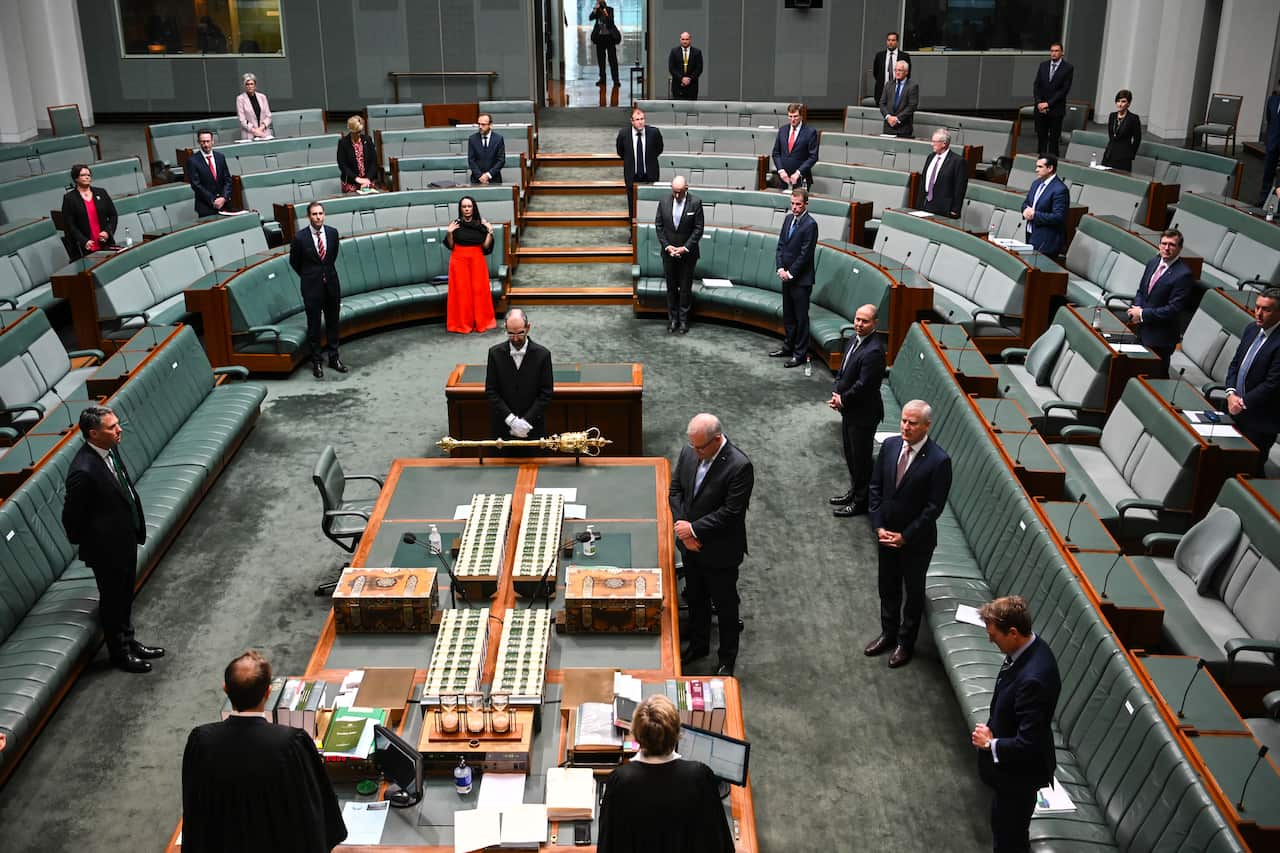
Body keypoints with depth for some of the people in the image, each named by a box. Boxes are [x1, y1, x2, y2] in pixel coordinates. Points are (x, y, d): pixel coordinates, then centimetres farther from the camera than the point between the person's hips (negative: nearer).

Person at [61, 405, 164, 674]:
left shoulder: (110, 449, -5)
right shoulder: (84, 471, -31)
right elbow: (71, 517, -20)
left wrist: (136, 530, 13)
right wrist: (86, 544, -5)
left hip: (126, 538, 8)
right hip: (106, 547, -8)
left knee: (125, 596, 24)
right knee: (112, 599, 13)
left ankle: (128, 642, 43)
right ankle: (119, 652, 33)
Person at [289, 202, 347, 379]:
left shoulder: (333, 232, -2)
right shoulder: (300, 237, -12)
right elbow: (294, 262, 4)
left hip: (331, 283, 3)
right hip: (312, 286, -3)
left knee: (333, 322, 12)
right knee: (314, 325, 4)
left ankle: (334, 357, 24)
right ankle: (316, 361, 15)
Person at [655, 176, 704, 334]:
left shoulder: (695, 203, -10)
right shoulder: (664, 203, -3)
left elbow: (698, 229, -9)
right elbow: (659, 226, 2)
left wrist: (685, 248, -14)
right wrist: (667, 246, -8)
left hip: (688, 254, -2)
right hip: (669, 253, 2)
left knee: (685, 288, 5)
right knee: (671, 287, 10)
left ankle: (683, 320, 15)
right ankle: (672, 318, 20)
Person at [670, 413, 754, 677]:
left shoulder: (739, 466, -27)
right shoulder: (689, 452, -8)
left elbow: (731, 513, -26)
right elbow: (675, 490, 1)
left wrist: (694, 529, -21)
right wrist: (684, 529, -10)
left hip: (720, 551, -6)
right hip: (691, 545, 6)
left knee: (725, 605, 14)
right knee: (696, 598, 24)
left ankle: (727, 657, 35)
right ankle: (698, 645, 46)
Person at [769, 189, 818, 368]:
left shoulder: (810, 224, -15)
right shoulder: (788, 219, 8)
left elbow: (805, 254, -17)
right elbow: (781, 245, 8)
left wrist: (790, 273, -13)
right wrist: (781, 268, -4)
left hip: (801, 279, -8)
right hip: (787, 276, 8)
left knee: (801, 317, 0)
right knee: (788, 315, 18)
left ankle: (800, 353, 7)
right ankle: (788, 346, 31)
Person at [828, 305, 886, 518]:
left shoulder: (873, 351, -26)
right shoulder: (855, 339, 4)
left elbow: (863, 385, -25)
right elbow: (843, 370, 12)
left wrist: (842, 400, -12)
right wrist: (836, 393, -3)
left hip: (863, 413, -9)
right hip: (849, 409, 9)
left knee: (861, 458, 5)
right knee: (850, 454, 22)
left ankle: (861, 502, 19)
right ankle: (854, 491, 39)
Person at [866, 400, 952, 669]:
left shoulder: (938, 460, -22)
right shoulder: (890, 445, -7)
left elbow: (934, 507, -18)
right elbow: (875, 488, 0)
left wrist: (905, 536, -15)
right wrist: (879, 526, -7)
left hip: (917, 539, -5)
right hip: (886, 533, 5)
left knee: (914, 591, 15)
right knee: (887, 587, 21)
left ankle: (906, 642, 33)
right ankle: (888, 633, 42)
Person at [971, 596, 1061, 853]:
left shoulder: (1033, 678, -37)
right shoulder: (1030, 648, -8)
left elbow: (1028, 744, -31)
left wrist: (990, 744, -17)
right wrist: (992, 729, 3)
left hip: (1019, 772, -9)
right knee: (1004, 823, 29)